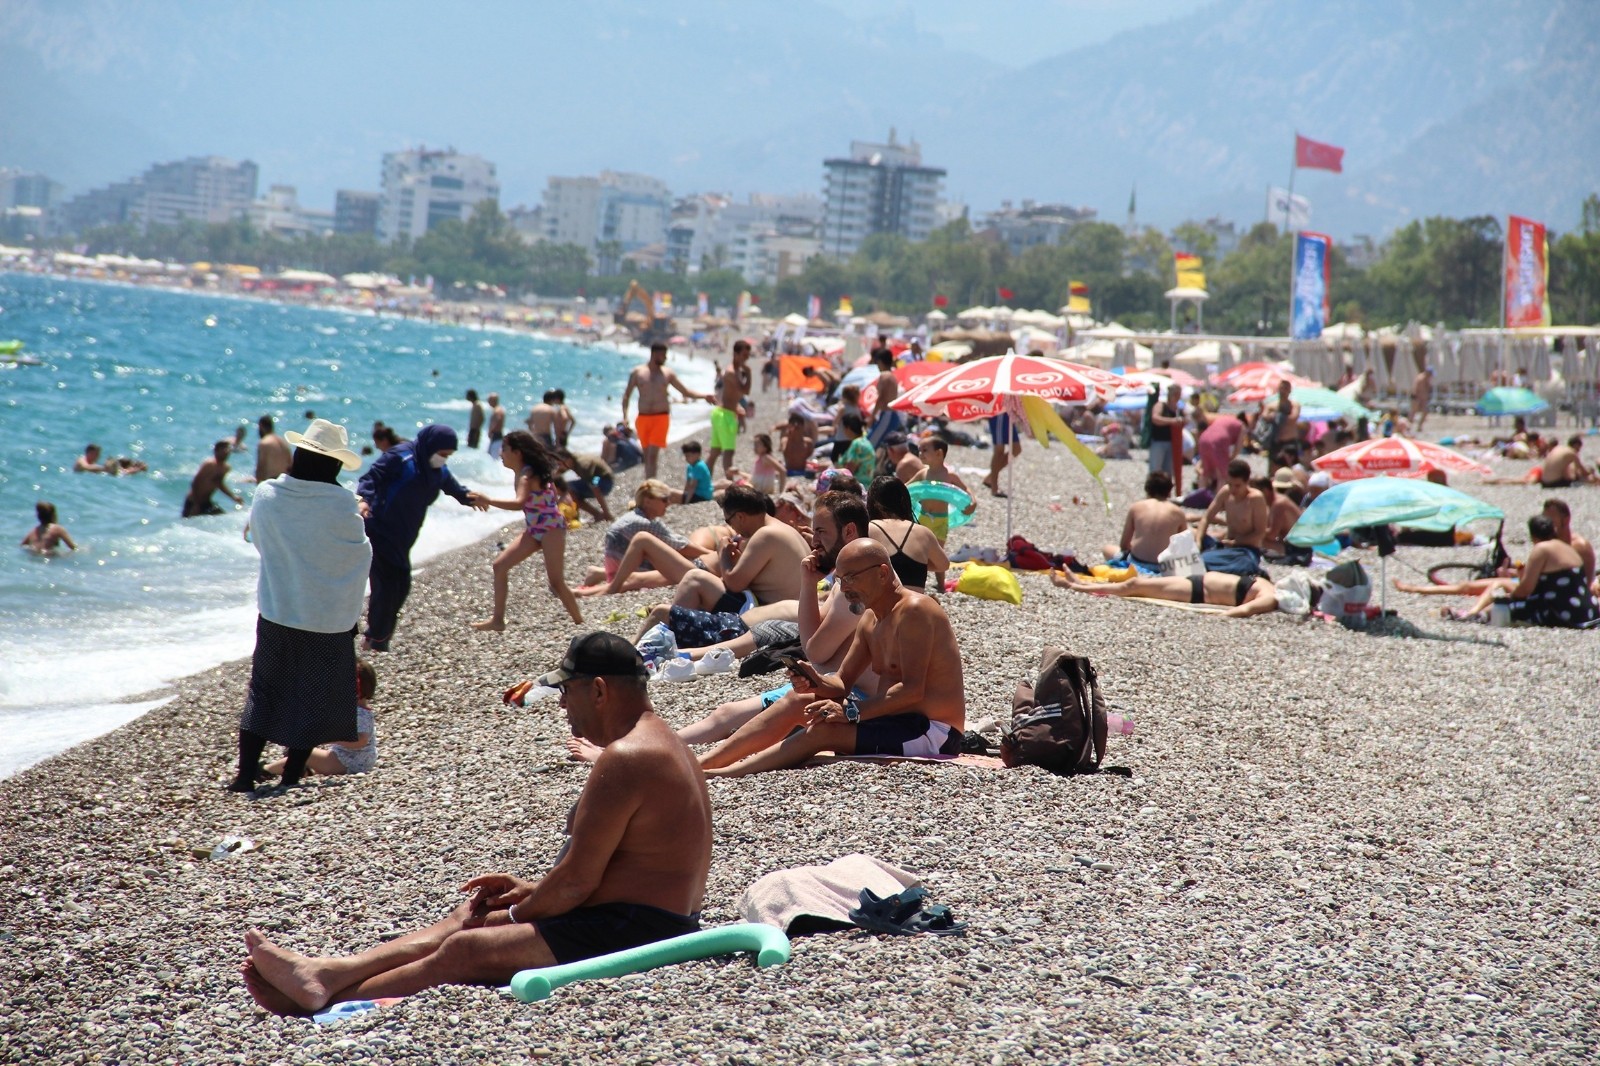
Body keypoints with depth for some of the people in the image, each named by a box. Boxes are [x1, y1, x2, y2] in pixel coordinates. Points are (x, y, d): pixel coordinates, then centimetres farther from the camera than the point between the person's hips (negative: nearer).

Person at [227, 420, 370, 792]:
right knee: (312, 700, 10)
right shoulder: (341, 504, -17)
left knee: (263, 693, 14)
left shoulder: (266, 495, -6)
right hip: (327, 619, -3)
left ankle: (246, 773, 10)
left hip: (274, 613, 3)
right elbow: (361, 555, -4)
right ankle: (291, 777, 13)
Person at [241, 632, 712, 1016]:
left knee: (463, 949, -14)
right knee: (465, 921, 7)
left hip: (625, 932, -11)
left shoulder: (625, 758, -20)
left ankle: (329, 1001, -9)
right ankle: (329, 975, -2)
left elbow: (577, 882, -20)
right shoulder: (656, 743, 15)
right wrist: (532, 890, 15)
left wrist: (514, 913, -4)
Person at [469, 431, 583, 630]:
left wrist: (488, 501, -43)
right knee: (500, 565, 2)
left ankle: (580, 623, 5)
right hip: (534, 530, 10)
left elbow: (519, 503, -39)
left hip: (552, 529, -10)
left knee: (556, 582, -9)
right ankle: (497, 620, 3)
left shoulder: (527, 476, -20)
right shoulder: (524, 473, 6)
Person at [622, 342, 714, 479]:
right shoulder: (637, 372, 4)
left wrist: (704, 396, -5)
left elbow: (686, 391, 10)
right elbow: (627, 395, 7)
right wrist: (625, 416, -5)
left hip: (661, 418, -1)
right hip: (643, 418, 1)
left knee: (653, 455, -13)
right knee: (647, 456, 10)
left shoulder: (667, 374, 5)